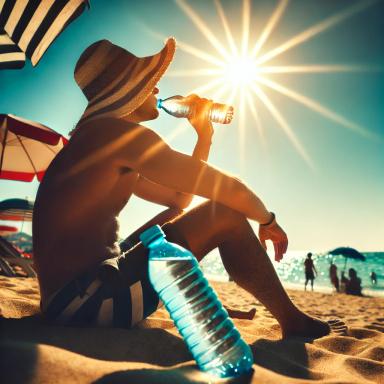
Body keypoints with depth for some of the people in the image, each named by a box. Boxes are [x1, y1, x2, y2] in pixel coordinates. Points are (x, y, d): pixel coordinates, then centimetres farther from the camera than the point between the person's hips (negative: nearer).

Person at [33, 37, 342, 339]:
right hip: (81, 301, -10)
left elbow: (179, 198, 19)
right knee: (226, 214, -11)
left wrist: (205, 135, 18)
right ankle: (292, 322, 8)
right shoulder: (118, 132, -13)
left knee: (179, 212, 21)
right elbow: (229, 190, -16)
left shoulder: (102, 142, 18)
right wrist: (268, 220, 4)